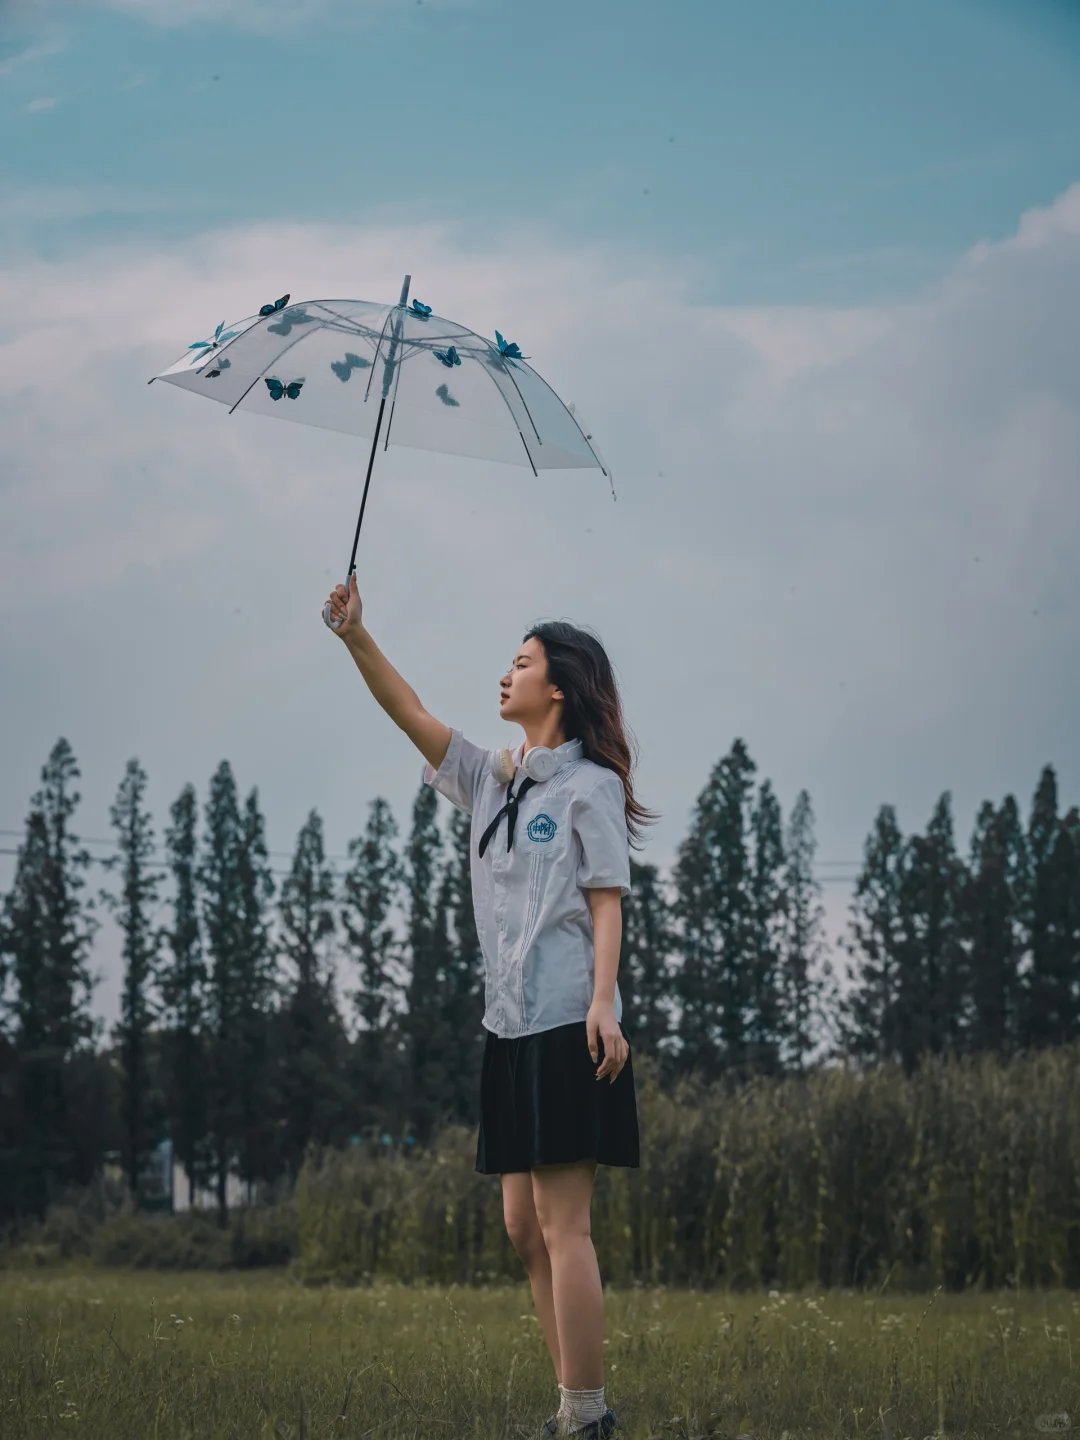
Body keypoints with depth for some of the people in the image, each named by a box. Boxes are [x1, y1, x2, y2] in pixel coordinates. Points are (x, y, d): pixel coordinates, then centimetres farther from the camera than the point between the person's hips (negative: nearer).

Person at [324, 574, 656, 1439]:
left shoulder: (591, 785, -3)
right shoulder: (492, 781, 18)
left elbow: (607, 902, -9)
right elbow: (412, 715, 12)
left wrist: (603, 1003, -20)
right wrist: (356, 637, 0)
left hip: (568, 1024, -8)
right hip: (511, 1023, 8)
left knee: (562, 1222, -11)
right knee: (525, 1225, 7)